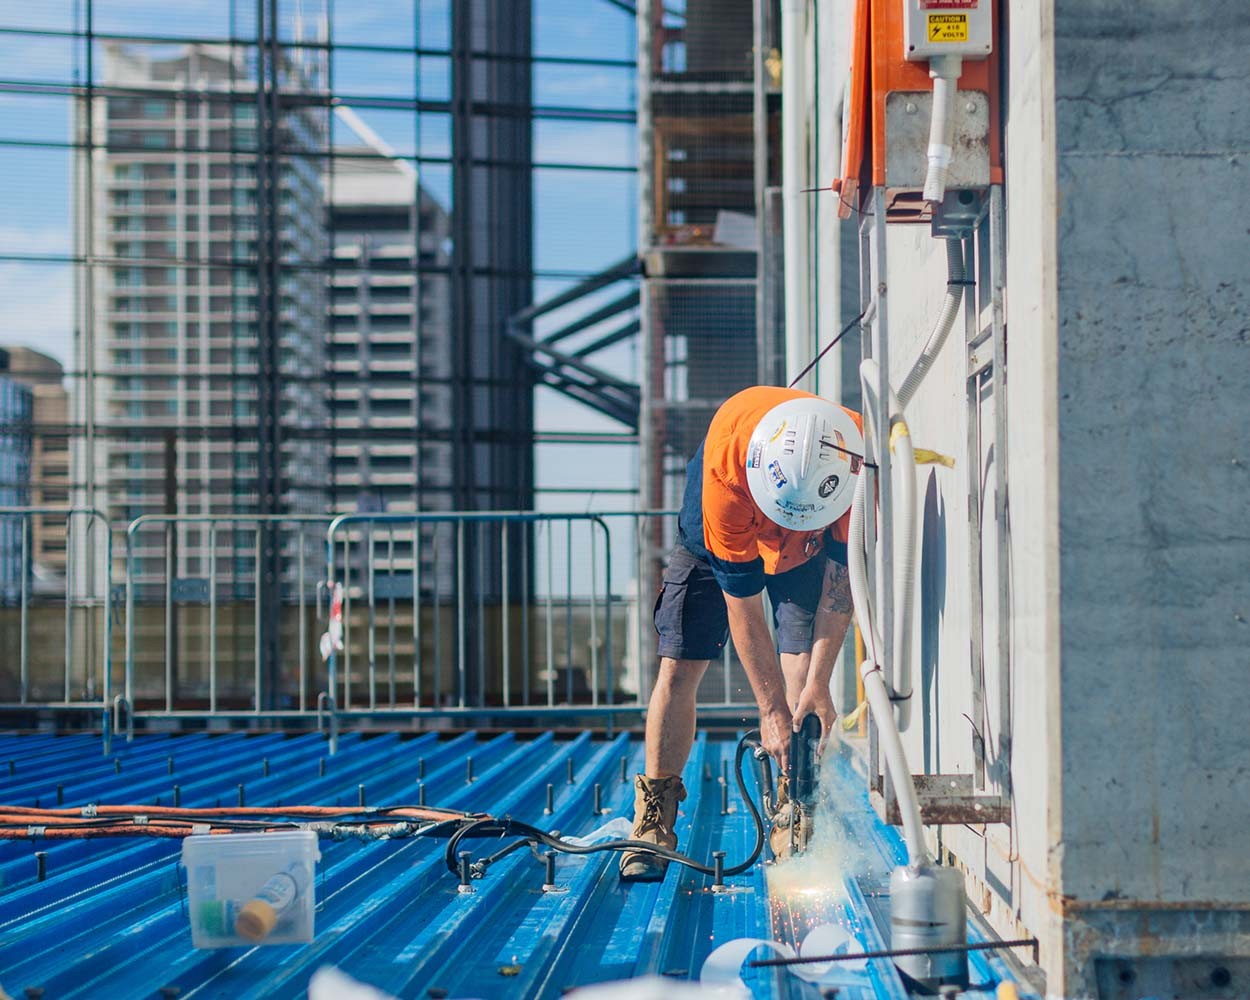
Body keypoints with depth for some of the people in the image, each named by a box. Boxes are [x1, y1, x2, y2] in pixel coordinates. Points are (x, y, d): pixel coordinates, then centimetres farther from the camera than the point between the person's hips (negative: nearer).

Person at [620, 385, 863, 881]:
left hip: (809, 547, 1)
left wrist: (818, 686, -25)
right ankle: (653, 823, 0)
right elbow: (742, 603, -33)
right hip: (717, 539, -1)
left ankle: (791, 821, -11)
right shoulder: (725, 467, -43)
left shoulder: (856, 459, -38)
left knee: (803, 676, -15)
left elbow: (841, 579, -24)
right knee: (678, 669, -8)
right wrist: (771, 710, -29)